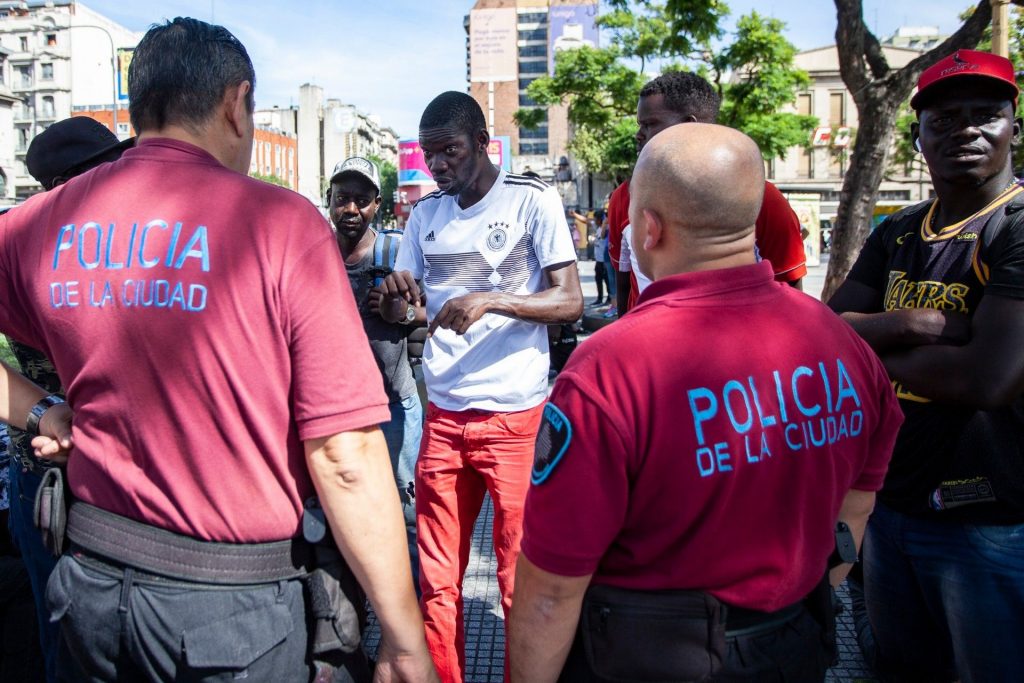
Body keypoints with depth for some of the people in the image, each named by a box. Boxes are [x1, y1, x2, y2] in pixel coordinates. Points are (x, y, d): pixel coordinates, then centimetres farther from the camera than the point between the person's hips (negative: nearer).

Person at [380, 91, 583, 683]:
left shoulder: (533, 200, -3)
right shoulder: (426, 213, 12)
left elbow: (570, 302, -8)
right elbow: (397, 311, 14)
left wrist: (490, 300, -22)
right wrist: (394, 296, -9)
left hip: (516, 416, -4)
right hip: (443, 415, 5)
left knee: (522, 578, 6)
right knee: (436, 578, 11)